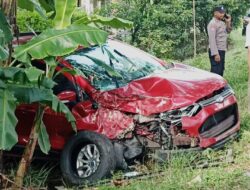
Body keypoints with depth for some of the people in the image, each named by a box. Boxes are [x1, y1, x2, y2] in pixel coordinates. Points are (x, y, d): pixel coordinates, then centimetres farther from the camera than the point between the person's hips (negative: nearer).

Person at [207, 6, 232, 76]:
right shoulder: (212, 24, -15)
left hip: (222, 50, 9)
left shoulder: (222, 22, 13)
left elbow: (228, 31, 25)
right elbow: (212, 39, -21)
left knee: (221, 71, 16)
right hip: (216, 51, -9)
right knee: (216, 72, -10)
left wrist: (228, 22, 7)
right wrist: (215, 53, -26)